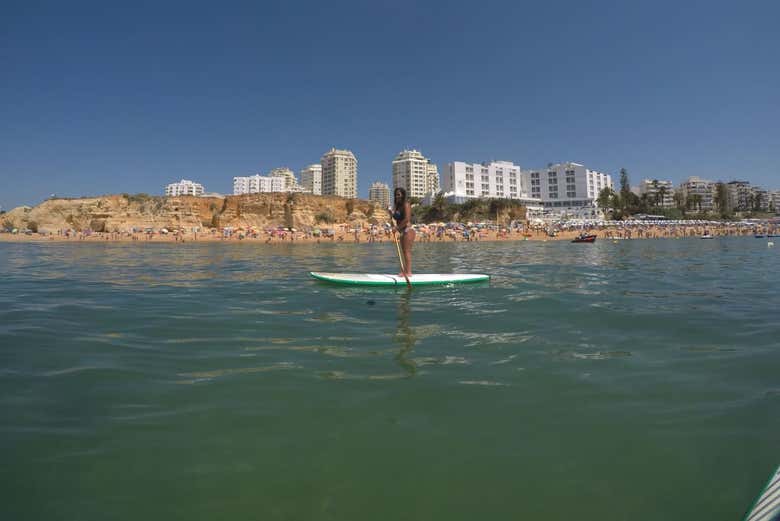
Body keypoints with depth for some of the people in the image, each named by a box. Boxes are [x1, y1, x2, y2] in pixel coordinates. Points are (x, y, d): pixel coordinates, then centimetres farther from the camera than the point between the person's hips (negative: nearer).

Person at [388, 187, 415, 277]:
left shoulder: (406, 204, -11)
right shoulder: (397, 205, 16)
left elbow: (407, 219, -21)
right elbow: (397, 218, 20)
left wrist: (397, 227, -17)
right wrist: (391, 213, 3)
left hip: (408, 230, -10)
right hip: (403, 231, 10)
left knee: (407, 251, -12)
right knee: (404, 252, 10)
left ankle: (409, 272, -12)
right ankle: (404, 271, 14)